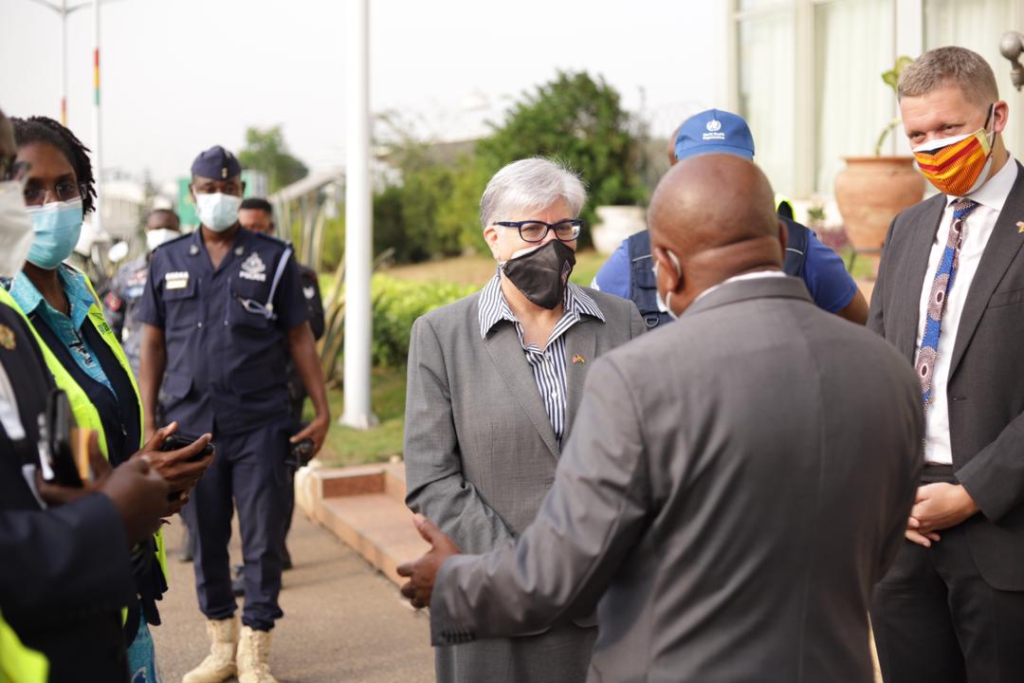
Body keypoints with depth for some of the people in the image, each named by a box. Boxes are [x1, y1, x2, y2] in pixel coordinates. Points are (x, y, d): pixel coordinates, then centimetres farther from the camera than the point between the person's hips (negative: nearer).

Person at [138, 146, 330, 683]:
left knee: (262, 538, 1)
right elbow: (153, 344, 10)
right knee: (206, 538, 10)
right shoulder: (168, 261, 8)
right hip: (192, 424, 2)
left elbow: (299, 338, 4)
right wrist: (147, 419, 4)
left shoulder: (273, 258, 3)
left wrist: (322, 409, -2)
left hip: (259, 423, -2)